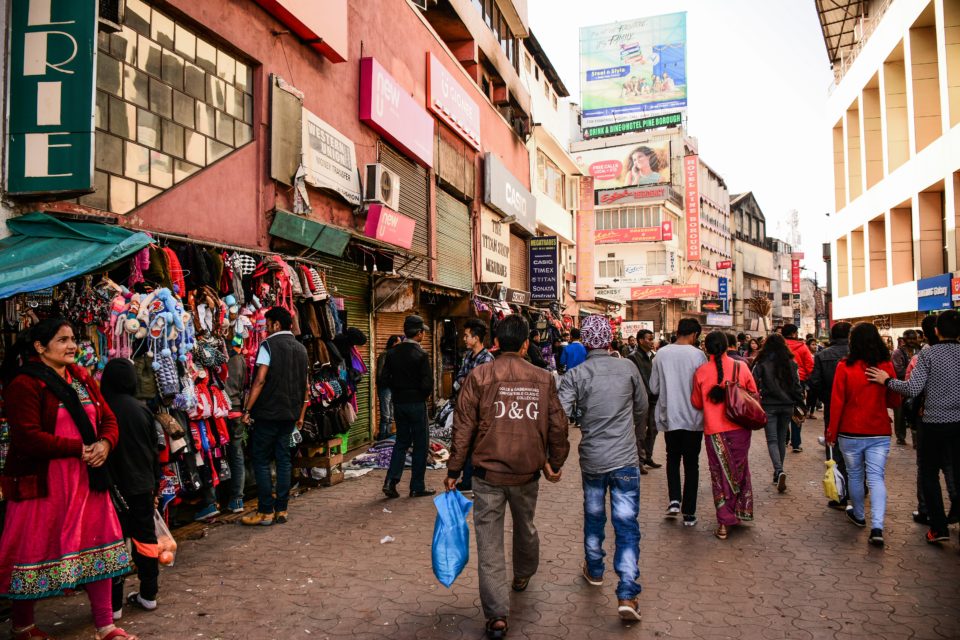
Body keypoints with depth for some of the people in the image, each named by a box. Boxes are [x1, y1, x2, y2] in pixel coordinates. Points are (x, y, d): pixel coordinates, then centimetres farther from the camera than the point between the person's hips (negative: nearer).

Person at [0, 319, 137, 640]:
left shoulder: (82, 378, 10)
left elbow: (108, 418, 9)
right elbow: (28, 437, -20)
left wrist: (105, 444, -11)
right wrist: (79, 448, -18)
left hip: (88, 479, 7)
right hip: (44, 483, -7)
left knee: (98, 548, 9)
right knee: (35, 552, 7)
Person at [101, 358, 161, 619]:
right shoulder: (142, 409, -1)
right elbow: (154, 450, 5)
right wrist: (156, 484, 15)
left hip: (114, 487, -3)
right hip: (142, 486, 3)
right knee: (145, 537, 13)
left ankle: (113, 604, 11)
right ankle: (148, 595, 22)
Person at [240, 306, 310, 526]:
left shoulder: (268, 345, -8)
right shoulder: (301, 349, 11)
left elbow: (260, 380, -17)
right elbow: (306, 386, 13)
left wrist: (247, 410, -12)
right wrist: (301, 414, 19)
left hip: (268, 412, -6)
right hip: (291, 414, 6)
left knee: (261, 460, 3)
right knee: (283, 458, 10)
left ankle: (266, 512, 3)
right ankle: (281, 510, 13)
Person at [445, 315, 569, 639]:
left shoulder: (479, 376, -7)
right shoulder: (543, 378, -1)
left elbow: (463, 427, -7)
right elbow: (558, 426, 4)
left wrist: (454, 470, 1)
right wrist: (555, 463, 18)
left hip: (488, 472, -3)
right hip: (527, 471, 3)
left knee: (489, 542, 4)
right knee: (525, 527, 27)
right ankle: (523, 575, 50)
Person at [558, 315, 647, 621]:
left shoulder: (575, 375, -9)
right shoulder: (628, 368, -4)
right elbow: (642, 409, 8)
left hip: (592, 459, 1)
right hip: (625, 459, 0)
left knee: (593, 517, 21)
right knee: (627, 526, 3)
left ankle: (594, 570, 40)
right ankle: (627, 594, -3)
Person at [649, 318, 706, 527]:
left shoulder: (661, 354, -4)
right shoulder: (698, 355, -12)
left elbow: (654, 388, 1)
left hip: (669, 417, 2)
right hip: (693, 418, -2)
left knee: (672, 458, 21)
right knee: (691, 464, 9)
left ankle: (674, 500, 5)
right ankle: (689, 513, 13)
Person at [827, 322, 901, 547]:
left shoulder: (845, 367, -10)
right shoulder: (886, 366, -5)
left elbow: (836, 402, -8)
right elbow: (894, 402, 5)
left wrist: (832, 433, 1)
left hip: (850, 433, -1)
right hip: (879, 433, 1)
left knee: (855, 475, 16)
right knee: (876, 478, 3)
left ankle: (859, 515, 32)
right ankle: (877, 527, -9)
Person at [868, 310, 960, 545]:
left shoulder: (928, 354, -10)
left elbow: (913, 389, -17)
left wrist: (887, 380, -6)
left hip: (934, 422, -2)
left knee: (929, 474, 11)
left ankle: (939, 527, 9)